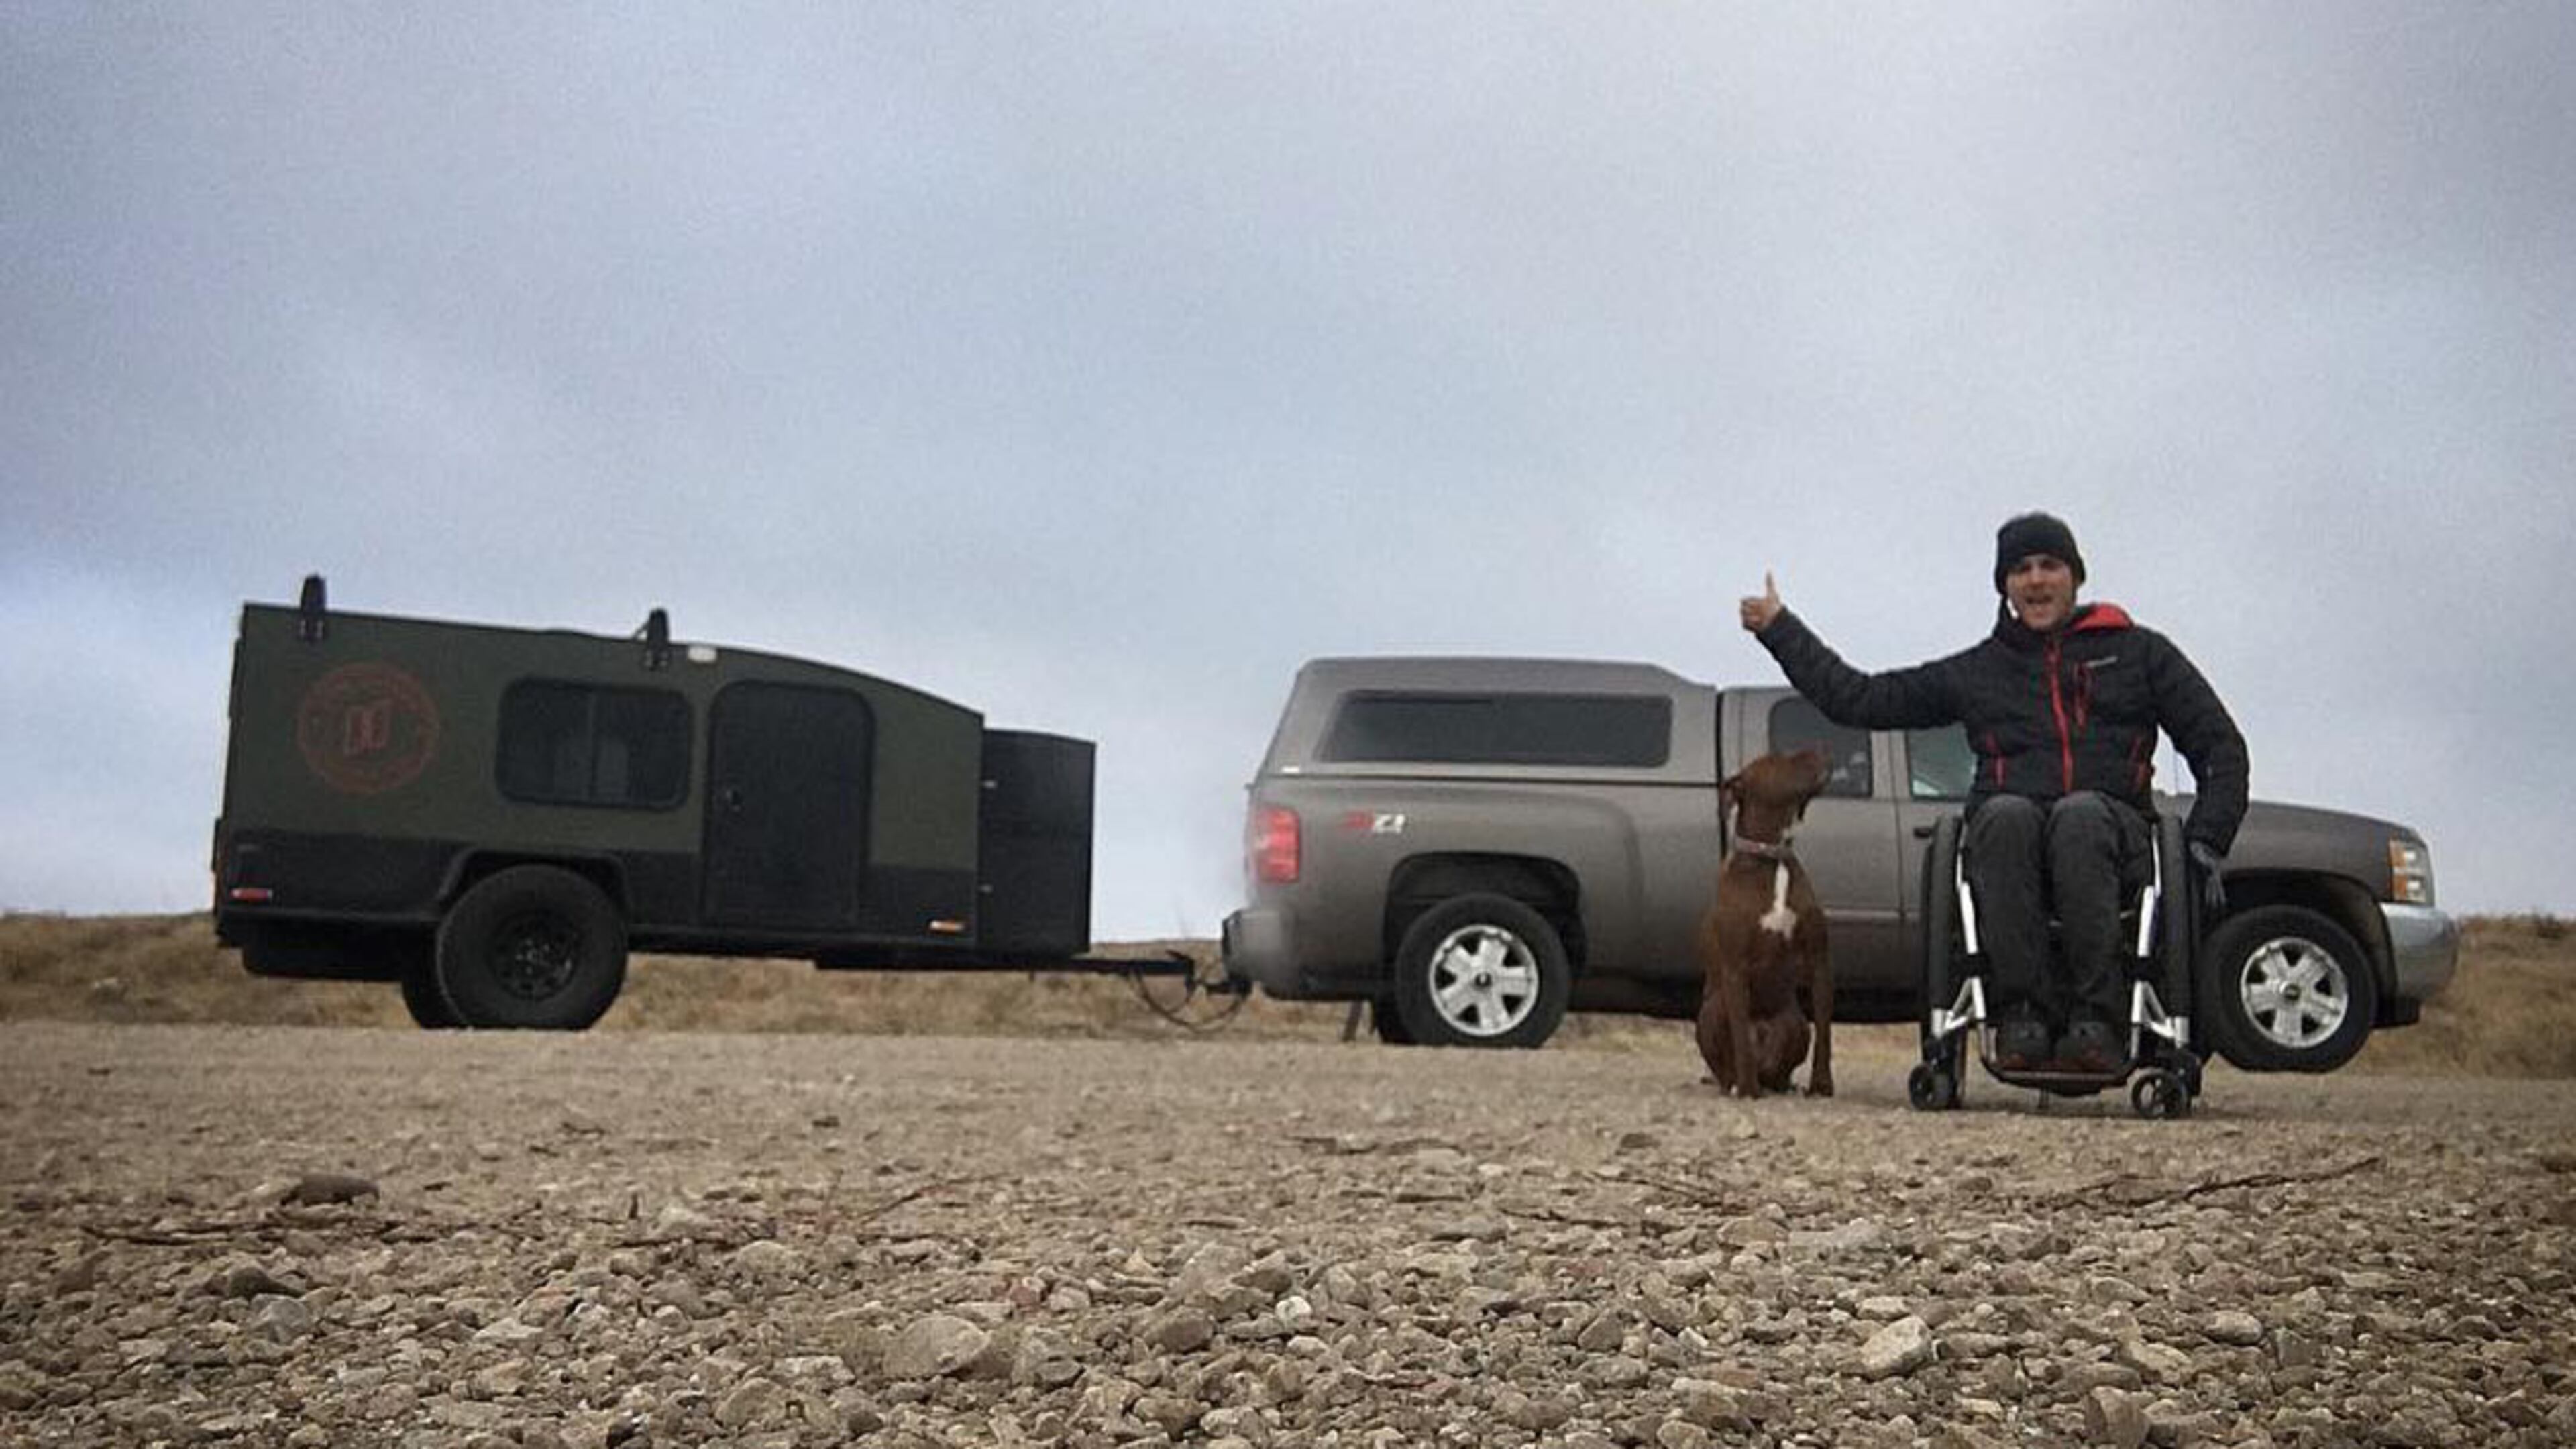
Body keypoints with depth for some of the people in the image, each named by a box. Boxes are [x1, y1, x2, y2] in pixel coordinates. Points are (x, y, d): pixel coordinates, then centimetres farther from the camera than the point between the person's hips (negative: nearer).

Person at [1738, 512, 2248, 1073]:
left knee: (2081, 814, -37)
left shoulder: (2138, 651, 22)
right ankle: (2023, 1014, -37)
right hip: (2008, 837, 1)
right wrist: (1779, 629, 23)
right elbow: (1857, 700, 24)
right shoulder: (1975, 672, 25)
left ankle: (2098, 1019, -41)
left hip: (2111, 830, -1)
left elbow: (2220, 745, 19)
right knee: (2005, 813, -36)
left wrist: (2206, 839, 3)